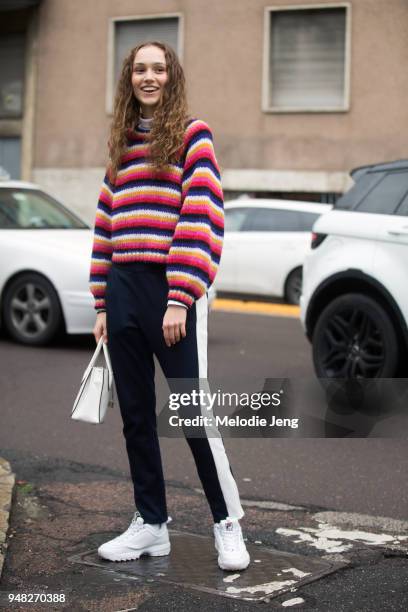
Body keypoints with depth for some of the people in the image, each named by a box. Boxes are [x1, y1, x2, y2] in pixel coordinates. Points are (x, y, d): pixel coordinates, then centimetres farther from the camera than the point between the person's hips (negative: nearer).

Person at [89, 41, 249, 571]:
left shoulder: (193, 135, -1)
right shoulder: (122, 144, 17)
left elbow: (202, 218, -11)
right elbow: (106, 227, 17)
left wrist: (181, 298, -17)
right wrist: (103, 305, 12)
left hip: (172, 294, -6)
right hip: (123, 292, 6)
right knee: (135, 417, 9)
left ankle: (228, 523, 11)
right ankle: (151, 523, 21)